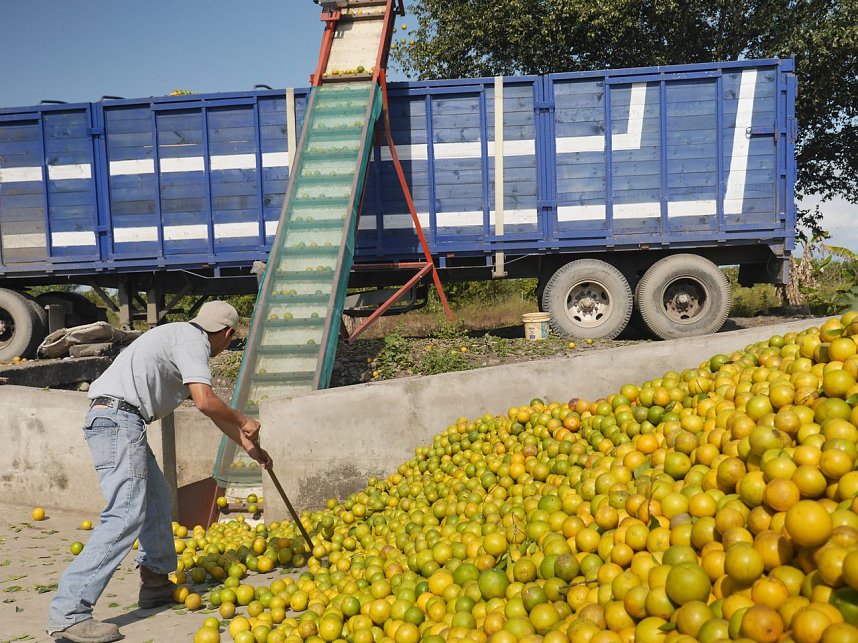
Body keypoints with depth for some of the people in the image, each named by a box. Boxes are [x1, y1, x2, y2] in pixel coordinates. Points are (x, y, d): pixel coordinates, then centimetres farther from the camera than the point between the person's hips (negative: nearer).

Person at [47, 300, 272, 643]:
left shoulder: (184, 339, 25)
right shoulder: (192, 339, -6)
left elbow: (212, 410, 31)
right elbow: (205, 401, -19)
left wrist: (250, 447, 34)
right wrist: (242, 420, -1)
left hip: (116, 421, 11)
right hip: (119, 419, -11)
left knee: (156, 496, 20)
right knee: (126, 514, -16)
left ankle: (156, 584, 29)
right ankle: (68, 613, -18)